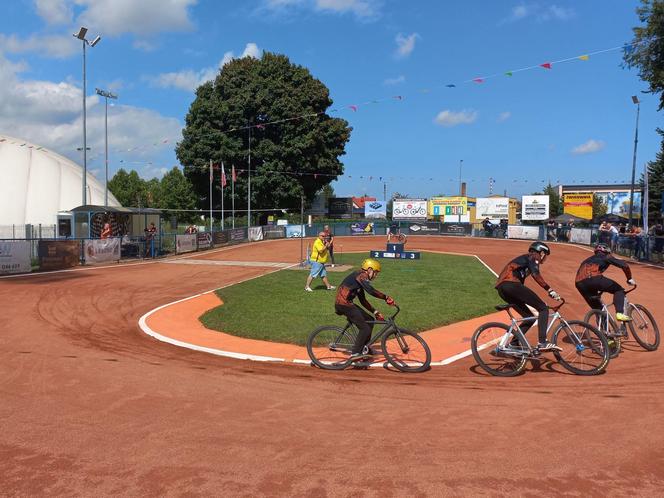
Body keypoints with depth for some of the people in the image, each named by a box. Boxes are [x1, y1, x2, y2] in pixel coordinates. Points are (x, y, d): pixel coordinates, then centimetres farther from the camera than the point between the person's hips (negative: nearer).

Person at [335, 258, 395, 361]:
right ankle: (355, 353, -9)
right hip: (344, 304, -10)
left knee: (369, 321, 14)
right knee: (365, 328, -10)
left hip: (346, 303, 10)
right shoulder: (361, 275, -9)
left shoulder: (360, 279, 22)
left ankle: (364, 349, 21)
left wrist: (375, 312, 18)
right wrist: (386, 297, -21)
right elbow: (371, 291, -26)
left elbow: (363, 301, 23)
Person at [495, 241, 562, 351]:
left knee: (529, 317, 15)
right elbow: (536, 275, -12)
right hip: (511, 284, -9)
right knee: (543, 308, -4)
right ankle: (542, 343, -17)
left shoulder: (522, 259, 34)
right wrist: (550, 290, -16)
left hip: (501, 289, 9)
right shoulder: (533, 257, 8)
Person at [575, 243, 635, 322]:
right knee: (619, 290, 16)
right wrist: (630, 279, 28)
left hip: (579, 284, 5)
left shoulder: (587, 260, 39)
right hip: (594, 279, -5)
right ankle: (620, 313, -2)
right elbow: (624, 265, 13)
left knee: (597, 308, 23)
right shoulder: (606, 257, 24)